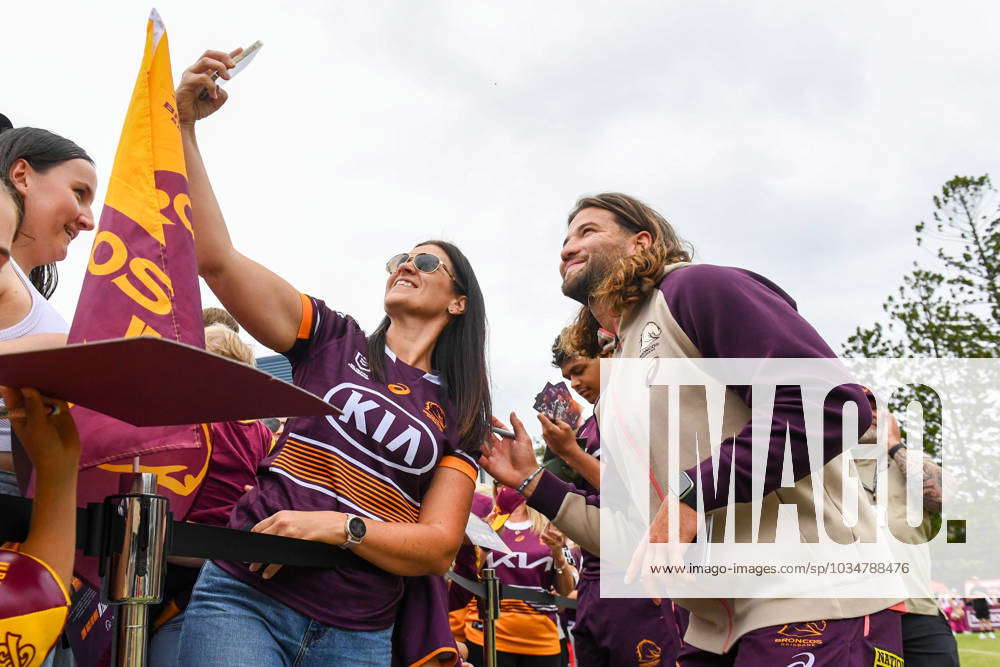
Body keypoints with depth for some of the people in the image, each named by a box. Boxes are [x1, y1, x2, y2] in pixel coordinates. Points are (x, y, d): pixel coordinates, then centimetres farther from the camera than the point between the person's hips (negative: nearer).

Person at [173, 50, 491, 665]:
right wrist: (185, 126, -8)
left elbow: (439, 548, 1)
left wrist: (338, 525, -15)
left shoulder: (462, 419, 11)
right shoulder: (334, 340, 9)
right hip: (244, 597, -1)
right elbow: (215, 257, -1)